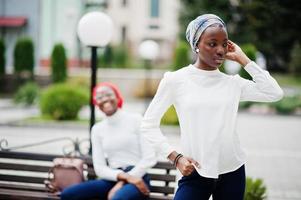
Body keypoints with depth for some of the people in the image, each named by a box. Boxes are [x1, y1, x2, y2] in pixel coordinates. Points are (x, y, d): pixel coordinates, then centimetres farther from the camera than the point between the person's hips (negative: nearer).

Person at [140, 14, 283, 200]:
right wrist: (176, 157, -8)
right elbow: (149, 124, 2)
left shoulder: (233, 82, 6)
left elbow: (275, 93, -6)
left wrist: (242, 58, 0)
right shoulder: (175, 80, -3)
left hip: (233, 172, 3)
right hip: (196, 174, -3)